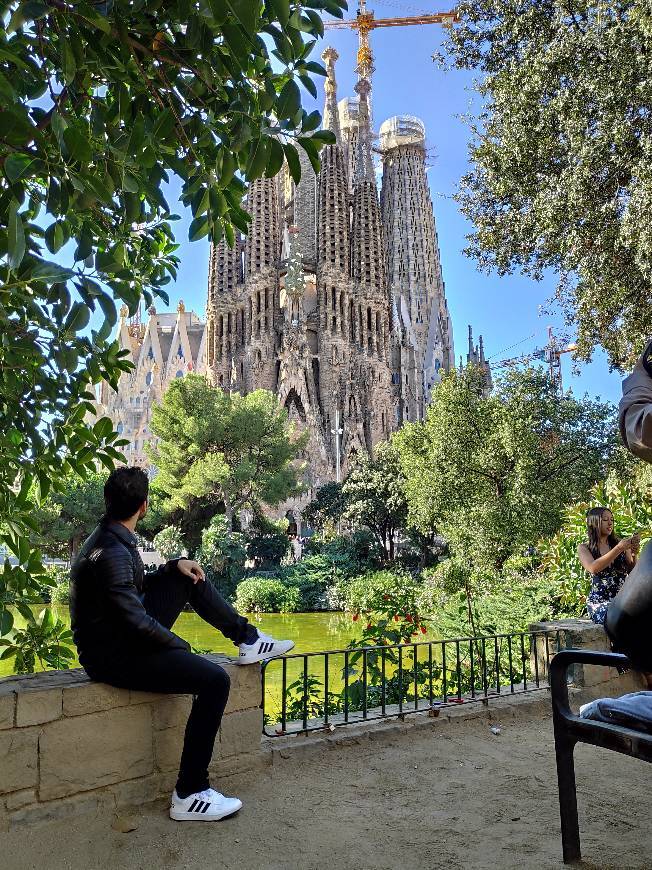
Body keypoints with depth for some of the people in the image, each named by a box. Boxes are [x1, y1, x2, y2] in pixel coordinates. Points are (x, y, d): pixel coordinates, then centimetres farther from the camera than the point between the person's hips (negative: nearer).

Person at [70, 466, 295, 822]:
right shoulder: (111, 553, -26)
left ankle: (248, 640, 19)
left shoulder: (111, 537, 5)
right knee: (215, 680, -20)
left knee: (188, 579, 13)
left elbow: (137, 587, 18)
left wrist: (175, 565, 3)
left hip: (124, 636, 10)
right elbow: (136, 622, -25)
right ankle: (189, 795, -11)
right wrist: (181, 646, -10)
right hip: (112, 656, -10)